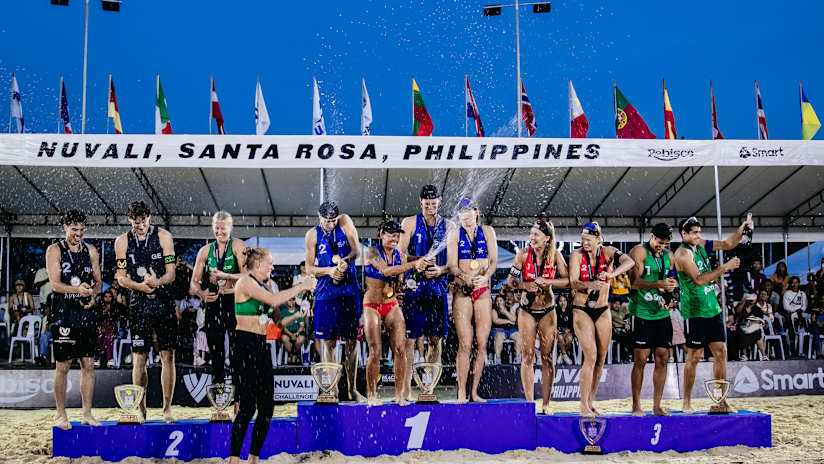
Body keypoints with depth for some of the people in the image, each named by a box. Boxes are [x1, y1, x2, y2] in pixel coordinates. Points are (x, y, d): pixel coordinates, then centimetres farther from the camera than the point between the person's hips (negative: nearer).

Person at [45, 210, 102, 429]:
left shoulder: (91, 251, 12)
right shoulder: (54, 250, 0)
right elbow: (55, 284, -9)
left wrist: (92, 294, -5)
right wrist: (77, 289, -26)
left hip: (86, 312, 4)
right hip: (64, 314, -4)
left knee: (88, 365, 4)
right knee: (62, 366, 0)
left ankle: (87, 414, 11)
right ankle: (61, 415, 9)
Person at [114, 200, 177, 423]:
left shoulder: (163, 236, 1)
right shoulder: (122, 241, 5)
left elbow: (171, 273, -3)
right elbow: (121, 277, 4)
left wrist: (157, 282, -24)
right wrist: (140, 286, -15)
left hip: (163, 302, -1)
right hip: (138, 304, 1)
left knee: (168, 356, -1)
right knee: (139, 358, 0)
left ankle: (167, 409, 8)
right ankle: (141, 410, 11)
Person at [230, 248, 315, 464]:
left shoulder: (263, 285, 17)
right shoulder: (245, 282, -9)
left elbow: (277, 317, 19)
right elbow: (274, 300, -21)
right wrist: (300, 287, -13)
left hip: (261, 345, 9)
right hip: (245, 344, -9)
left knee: (267, 406, 5)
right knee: (248, 406, -11)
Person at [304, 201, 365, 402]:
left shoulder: (345, 223, 3)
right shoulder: (312, 235, 3)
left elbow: (357, 250, -8)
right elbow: (309, 268, 3)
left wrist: (345, 261, -28)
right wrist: (329, 270, -15)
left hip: (349, 290, 0)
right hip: (326, 292, 0)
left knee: (352, 340, 5)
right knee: (328, 341, 0)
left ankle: (352, 389, 14)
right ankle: (332, 388, 8)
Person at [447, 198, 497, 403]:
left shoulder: (487, 232, 9)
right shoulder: (454, 235, 5)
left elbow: (494, 261, 1)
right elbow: (452, 265, -4)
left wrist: (485, 276, -20)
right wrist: (465, 277, -24)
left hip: (483, 291, 2)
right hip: (462, 292, -2)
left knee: (482, 344, 0)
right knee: (465, 344, -8)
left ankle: (474, 392, 8)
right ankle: (461, 393, -4)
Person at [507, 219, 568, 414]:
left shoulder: (555, 255, -5)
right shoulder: (523, 254, -5)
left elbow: (567, 280, -8)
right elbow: (511, 279, -1)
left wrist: (547, 282, -21)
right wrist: (525, 285, -19)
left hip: (548, 311, 0)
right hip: (527, 310, 0)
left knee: (547, 357, 2)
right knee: (528, 355, 0)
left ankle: (546, 403, 8)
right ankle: (529, 402, 6)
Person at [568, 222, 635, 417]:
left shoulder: (608, 252, -3)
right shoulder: (577, 255, -6)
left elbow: (629, 262, -21)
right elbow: (573, 283, -16)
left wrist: (611, 274, -38)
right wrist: (589, 285, -36)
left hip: (603, 312, 3)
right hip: (582, 311, -3)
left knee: (601, 358, 5)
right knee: (591, 356, -13)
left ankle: (591, 402, 17)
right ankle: (584, 406, -8)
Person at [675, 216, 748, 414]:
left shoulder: (701, 245, 11)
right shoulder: (683, 253, -13)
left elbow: (728, 244, 16)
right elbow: (699, 279, -22)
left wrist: (741, 229, 0)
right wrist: (724, 267, -20)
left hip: (712, 308, 8)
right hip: (695, 311, -8)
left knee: (720, 352, 5)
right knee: (694, 357, -3)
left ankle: (720, 402, 8)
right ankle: (687, 404, 6)